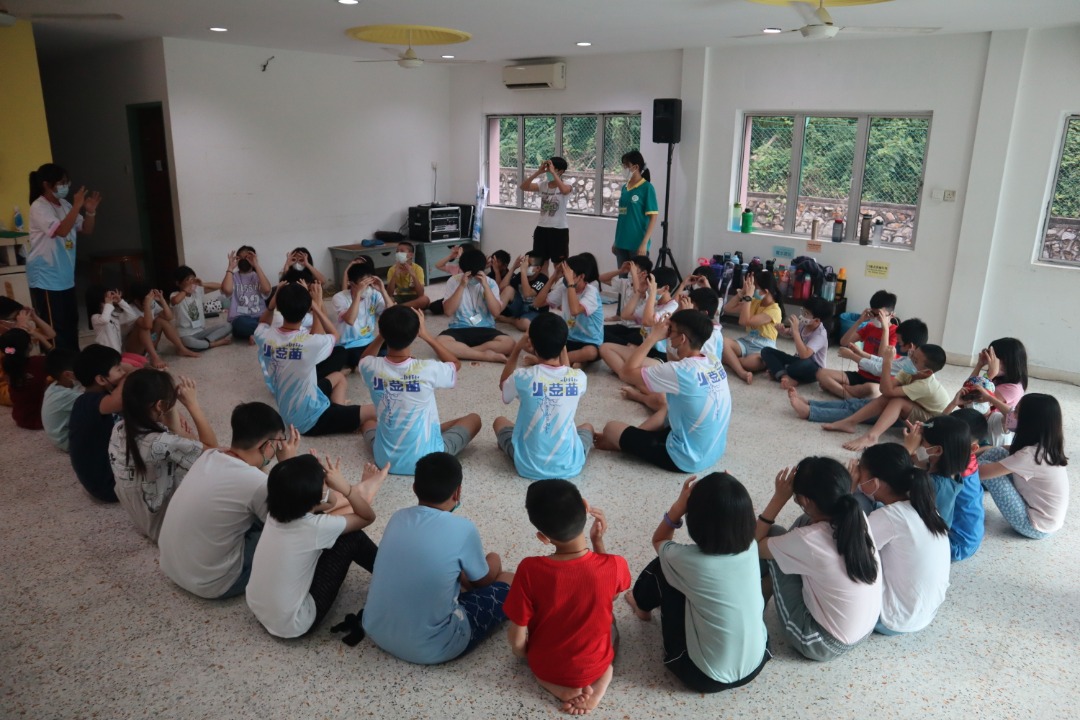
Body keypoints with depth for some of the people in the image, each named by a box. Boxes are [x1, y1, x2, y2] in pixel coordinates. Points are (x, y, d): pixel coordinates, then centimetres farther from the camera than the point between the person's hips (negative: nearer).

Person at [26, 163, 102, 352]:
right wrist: (77, 206, -26)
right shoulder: (39, 208, -15)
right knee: (54, 327, -4)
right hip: (45, 278, -8)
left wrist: (90, 211, -6)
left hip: (65, 276, 8)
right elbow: (61, 230, -28)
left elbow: (86, 230, 12)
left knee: (71, 322, 17)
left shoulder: (64, 205, 8)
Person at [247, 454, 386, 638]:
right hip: (292, 625, -7)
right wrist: (344, 486, -17)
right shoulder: (316, 527, -27)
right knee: (350, 537, -3)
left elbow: (330, 501, 12)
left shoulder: (276, 511, -7)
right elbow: (368, 517, -9)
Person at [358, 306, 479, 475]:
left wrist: (385, 332, 2)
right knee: (473, 418, 21)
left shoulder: (372, 368, -15)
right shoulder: (427, 370, -23)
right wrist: (426, 335, 1)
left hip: (385, 460, 4)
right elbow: (456, 364, 3)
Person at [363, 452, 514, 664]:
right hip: (429, 650, -6)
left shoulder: (398, 518, -2)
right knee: (509, 581, 10)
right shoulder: (462, 529, -18)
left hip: (375, 632, 6)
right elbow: (484, 581, 2)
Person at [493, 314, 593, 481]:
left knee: (500, 421, 29)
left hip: (529, 466, -1)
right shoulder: (579, 378, -12)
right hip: (569, 466, 1)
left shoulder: (523, 377, -17)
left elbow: (503, 384, 9)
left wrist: (517, 349, 4)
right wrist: (561, 348, 11)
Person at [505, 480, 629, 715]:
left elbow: (517, 640, -18)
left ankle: (556, 685, 8)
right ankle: (602, 676, 7)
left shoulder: (529, 571, -31)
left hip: (544, 667, -1)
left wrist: (523, 655, 4)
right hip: (594, 666, 1)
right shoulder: (615, 566, -28)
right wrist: (598, 540, -6)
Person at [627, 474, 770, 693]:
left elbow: (658, 540, 1)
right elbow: (736, 516, 13)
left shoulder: (687, 560, -25)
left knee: (662, 567, 8)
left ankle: (642, 606, 41)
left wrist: (680, 504, -12)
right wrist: (729, 493, -3)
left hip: (703, 677, -4)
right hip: (754, 667, 5)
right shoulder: (751, 548, -13)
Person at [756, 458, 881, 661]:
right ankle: (771, 584, 33)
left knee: (773, 535, -1)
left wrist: (779, 498, -14)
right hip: (867, 630, 7)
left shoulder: (808, 540, -31)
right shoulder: (858, 518, -12)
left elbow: (755, 544, -11)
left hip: (823, 643, -7)